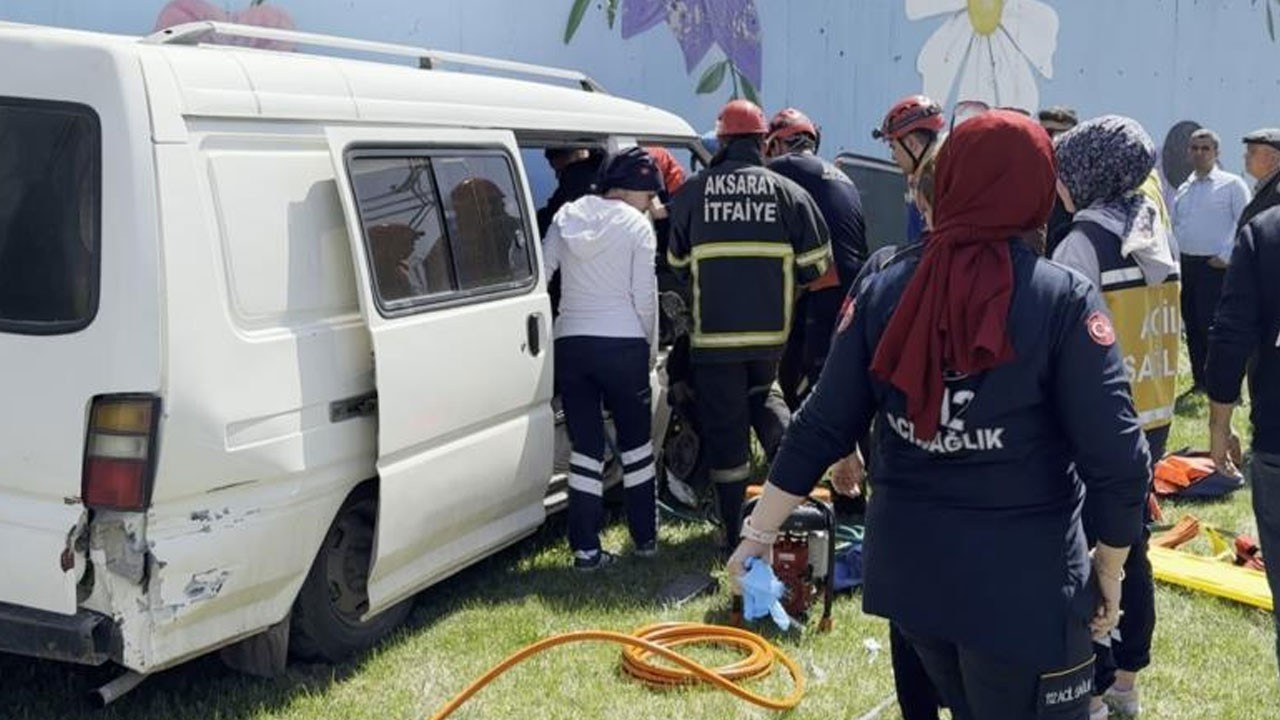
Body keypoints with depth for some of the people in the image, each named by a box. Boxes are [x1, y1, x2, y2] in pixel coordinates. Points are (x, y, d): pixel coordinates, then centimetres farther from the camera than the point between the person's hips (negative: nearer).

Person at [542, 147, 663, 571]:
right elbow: (645, 297, -6)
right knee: (635, 441, 13)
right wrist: (649, 353, 5)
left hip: (571, 342, 3)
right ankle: (645, 539, 21)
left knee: (585, 447, 6)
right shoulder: (636, 225, -4)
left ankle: (586, 548, 4)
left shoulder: (567, 217, 9)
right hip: (623, 344, -3)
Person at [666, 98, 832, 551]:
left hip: (713, 333, -2)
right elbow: (815, 263, 0)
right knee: (761, 397, 30)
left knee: (725, 431, 5)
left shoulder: (692, 194, -1)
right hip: (772, 330, 2)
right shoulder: (788, 192, -1)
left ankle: (736, 534, 10)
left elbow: (677, 263, 10)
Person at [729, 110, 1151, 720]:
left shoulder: (886, 290, -3)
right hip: (1022, 580, -4)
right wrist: (1109, 571, 0)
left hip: (906, 565, 4)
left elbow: (820, 427, -2)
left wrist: (759, 532, 8)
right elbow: (1116, 460, -15)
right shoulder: (1064, 299, -13)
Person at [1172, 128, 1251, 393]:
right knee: (1192, 324, 9)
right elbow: (1174, 225, 21)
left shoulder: (1231, 184, -3)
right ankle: (1199, 381, 18)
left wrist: (1227, 256, -14)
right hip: (1185, 265, 6)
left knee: (1213, 325, -10)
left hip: (1215, 265, -6)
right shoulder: (1183, 188, 15)